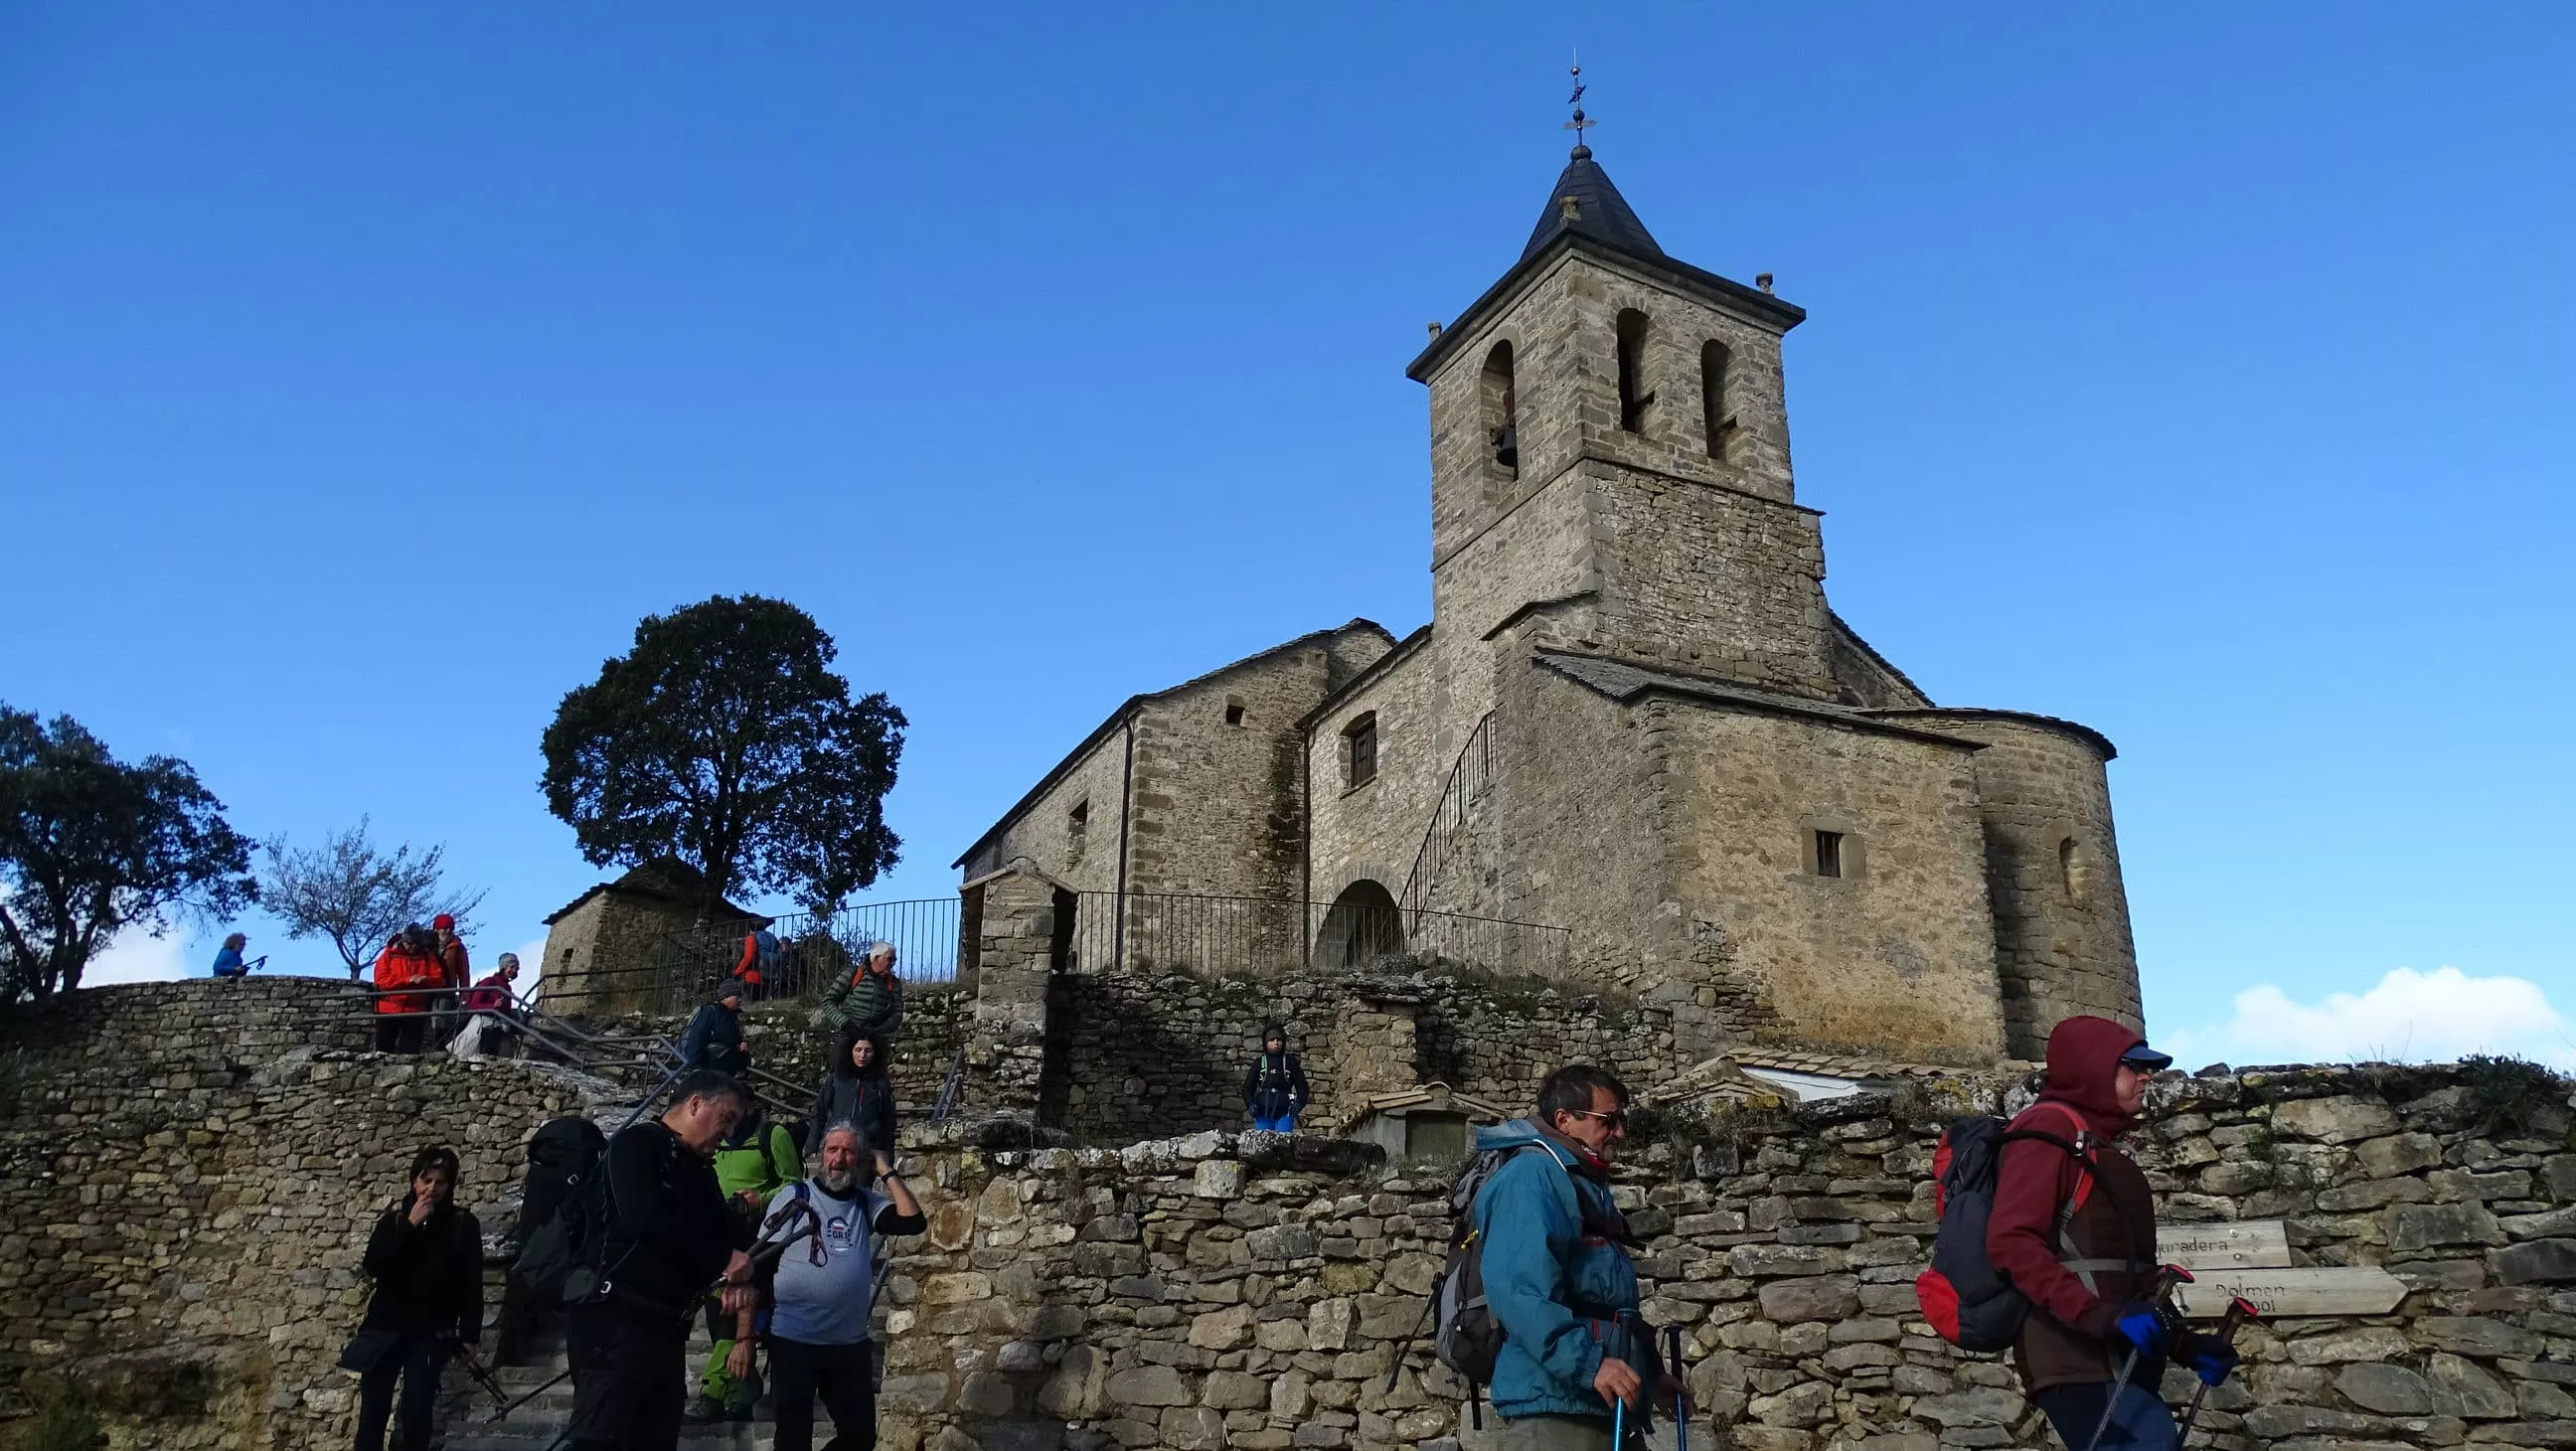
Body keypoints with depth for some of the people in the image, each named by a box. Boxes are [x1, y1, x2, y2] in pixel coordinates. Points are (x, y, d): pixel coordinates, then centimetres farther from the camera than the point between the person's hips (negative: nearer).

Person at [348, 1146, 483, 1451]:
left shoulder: (463, 1224, 0)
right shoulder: (394, 1217, 6)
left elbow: (471, 1284, 0)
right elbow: (373, 1265, -9)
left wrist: (469, 1334, -5)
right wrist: (409, 1226, -16)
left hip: (432, 1334, -2)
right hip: (386, 1328, 2)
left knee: (416, 1413, -11)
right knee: (372, 1412, 0)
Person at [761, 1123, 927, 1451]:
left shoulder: (866, 1203, 7)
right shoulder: (793, 1196, -2)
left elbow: (914, 1222, -7)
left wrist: (885, 1171, -4)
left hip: (851, 1344, 3)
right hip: (793, 1341, -3)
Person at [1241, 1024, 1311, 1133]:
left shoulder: (1290, 1061, 6)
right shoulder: (1259, 1063, 8)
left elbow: (1302, 1085, 8)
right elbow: (1248, 1087, 10)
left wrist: (1299, 1103, -9)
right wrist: (1250, 1104, -7)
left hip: (1285, 1112, -1)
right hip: (1263, 1112, 1)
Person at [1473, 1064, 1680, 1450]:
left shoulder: (1588, 1186, 21)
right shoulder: (1532, 1175, -12)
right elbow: (1519, 1289, -26)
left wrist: (1649, 1372, 24)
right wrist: (1586, 1363, -30)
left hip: (1602, 1407, 10)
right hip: (1554, 1403, -10)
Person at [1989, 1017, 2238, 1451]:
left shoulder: (2101, 1149, 25)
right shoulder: (2049, 1128, -3)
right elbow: (2010, 1241, -16)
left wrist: (2184, 1344, 18)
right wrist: (2099, 1314, -25)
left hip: (2121, 1362, 9)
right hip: (2077, 1359, -9)